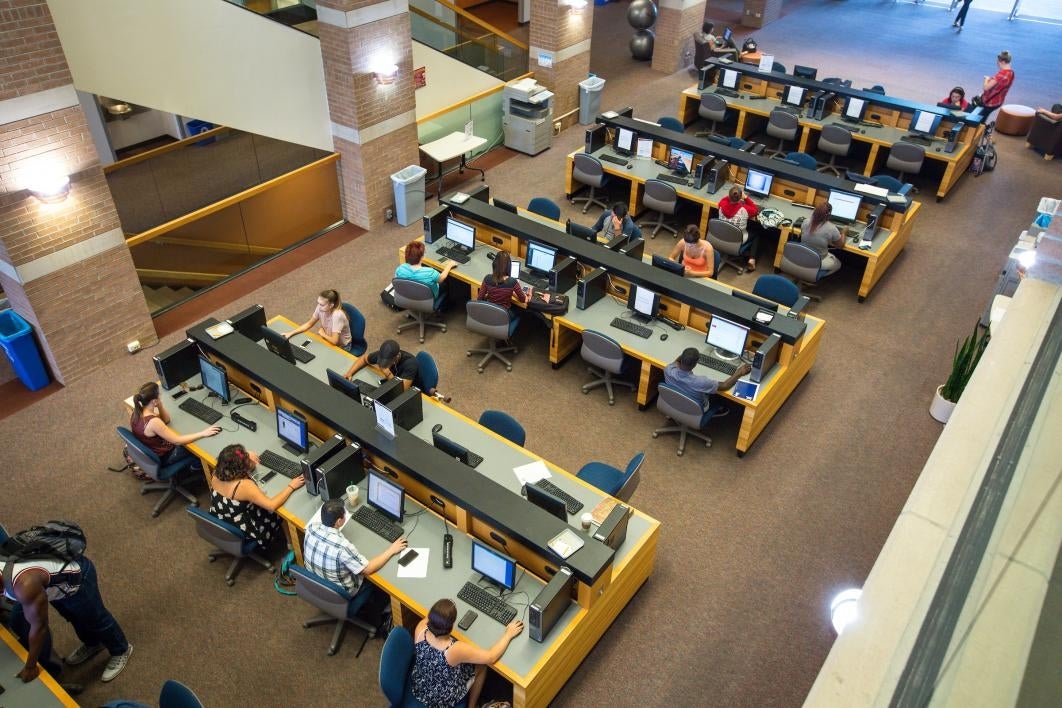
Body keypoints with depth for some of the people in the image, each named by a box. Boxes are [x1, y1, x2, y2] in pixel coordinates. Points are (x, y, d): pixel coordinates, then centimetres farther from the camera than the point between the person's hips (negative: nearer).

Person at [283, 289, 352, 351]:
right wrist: (291, 333, -9)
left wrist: (322, 333, -16)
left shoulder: (337, 315, -34)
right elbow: (309, 324, 0)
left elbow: (334, 341, -34)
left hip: (341, 347, -6)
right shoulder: (321, 308, -15)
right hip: (328, 341, 6)